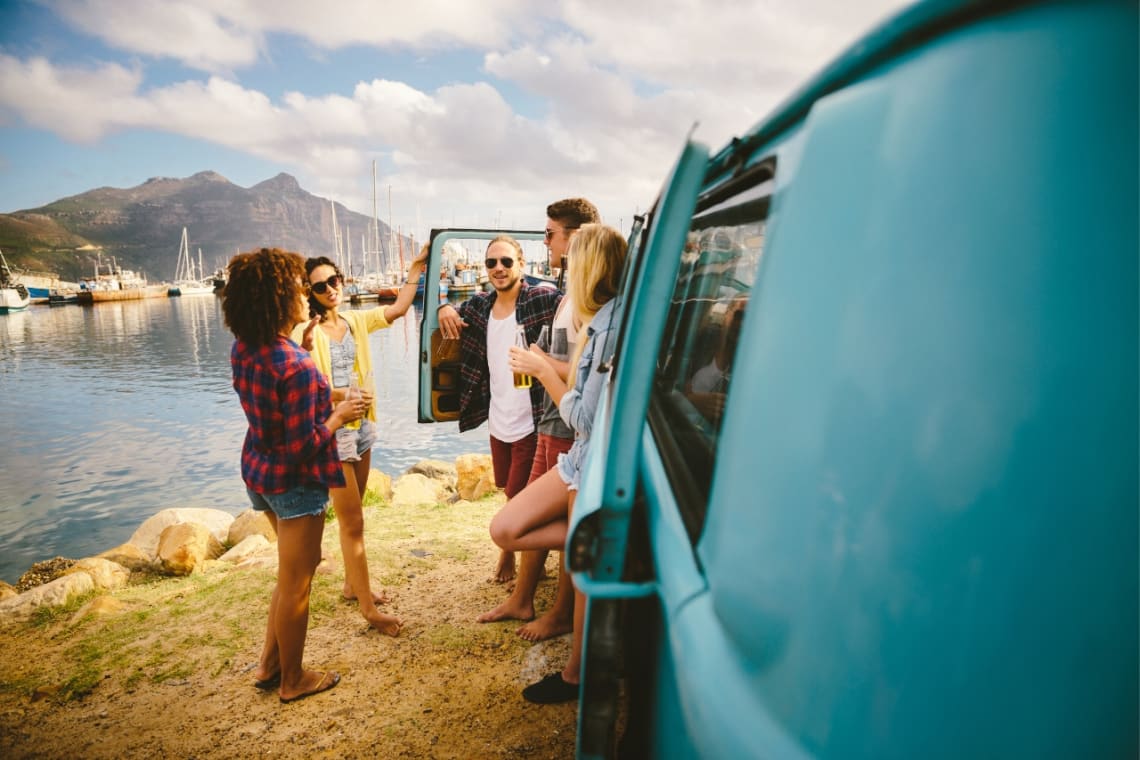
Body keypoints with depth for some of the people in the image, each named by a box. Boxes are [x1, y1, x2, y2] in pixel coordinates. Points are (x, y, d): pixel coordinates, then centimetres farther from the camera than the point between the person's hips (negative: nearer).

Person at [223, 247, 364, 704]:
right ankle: (292, 680, 30)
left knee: (295, 568, 27)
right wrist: (338, 416, -10)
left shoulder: (243, 350, -2)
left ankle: (269, 665, 38)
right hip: (294, 482, -9)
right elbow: (302, 446, -25)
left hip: (257, 472, 9)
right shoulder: (297, 368, -28)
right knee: (295, 584, 10)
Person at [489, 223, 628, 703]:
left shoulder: (613, 330, -24)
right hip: (582, 458, 9)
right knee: (505, 530, 11)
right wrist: (545, 366, 6)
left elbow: (585, 419, -22)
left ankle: (574, 676, 32)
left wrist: (543, 371, -11)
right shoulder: (602, 323, 5)